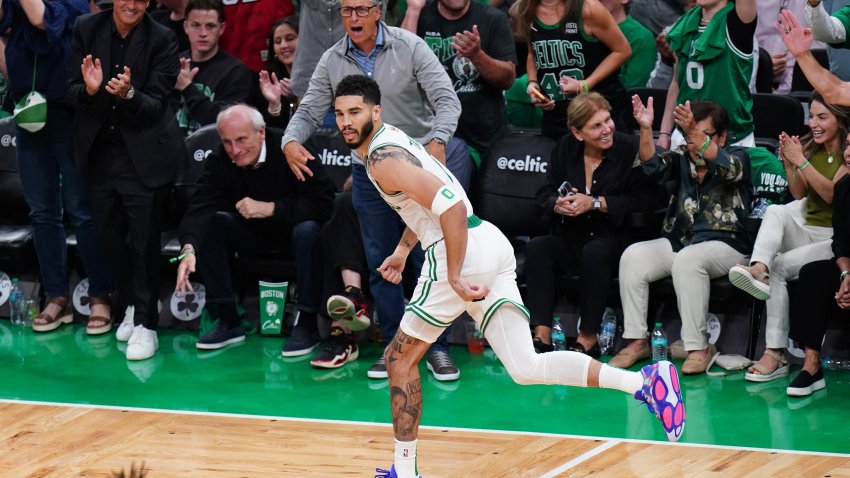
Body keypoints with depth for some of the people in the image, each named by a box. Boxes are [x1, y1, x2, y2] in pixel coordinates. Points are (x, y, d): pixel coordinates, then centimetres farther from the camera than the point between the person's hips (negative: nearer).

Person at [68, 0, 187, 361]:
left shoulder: (161, 40, -12)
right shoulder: (87, 29, -3)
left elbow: (156, 105, -12)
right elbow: (73, 92, -2)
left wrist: (129, 94, -32)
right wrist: (89, 90, -24)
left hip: (144, 155, -4)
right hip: (100, 151, 4)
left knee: (144, 241, -3)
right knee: (107, 237, 12)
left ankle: (146, 325, 4)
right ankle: (130, 306, 31)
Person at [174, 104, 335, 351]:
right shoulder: (219, 162, -13)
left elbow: (323, 203, -31)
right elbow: (199, 208, -25)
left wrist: (270, 208, -36)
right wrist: (189, 248, -45)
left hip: (293, 227, -4)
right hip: (255, 235, 4)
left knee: (308, 231, -37)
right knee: (212, 223, -21)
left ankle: (307, 323, -24)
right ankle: (229, 321, -15)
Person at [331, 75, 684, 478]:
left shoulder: (383, 159, -11)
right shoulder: (393, 139, 20)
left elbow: (451, 205, -23)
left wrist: (454, 278, -23)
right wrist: (403, 251, 31)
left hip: (460, 252, -9)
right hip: (492, 246, 9)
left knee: (401, 358, 7)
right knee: (526, 368, 1)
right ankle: (645, 380, -11)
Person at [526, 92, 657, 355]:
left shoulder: (632, 149, -6)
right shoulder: (565, 148, 9)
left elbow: (643, 202, -13)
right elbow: (544, 195, 11)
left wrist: (595, 203, -17)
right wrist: (558, 205, -13)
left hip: (617, 237, -4)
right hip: (572, 239, 4)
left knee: (595, 253, -37)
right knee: (536, 248, -24)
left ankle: (588, 339, -27)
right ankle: (541, 336, -31)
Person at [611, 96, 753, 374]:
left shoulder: (737, 156, 0)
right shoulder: (681, 159, 11)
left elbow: (728, 168, -24)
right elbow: (654, 167, -9)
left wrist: (697, 135, -40)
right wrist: (645, 129, -27)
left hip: (725, 244, -5)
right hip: (678, 241, 5)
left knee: (688, 258, -36)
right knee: (633, 257, -20)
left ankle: (698, 348, -32)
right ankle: (637, 341, -15)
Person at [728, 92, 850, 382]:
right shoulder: (811, 147, 13)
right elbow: (800, 195, 13)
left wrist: (801, 161, -20)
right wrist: (789, 165, -3)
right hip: (806, 226, 6)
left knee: (779, 266, -26)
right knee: (776, 211, -25)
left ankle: (776, 353, -29)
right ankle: (759, 269, -51)